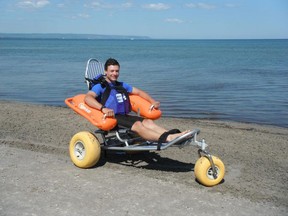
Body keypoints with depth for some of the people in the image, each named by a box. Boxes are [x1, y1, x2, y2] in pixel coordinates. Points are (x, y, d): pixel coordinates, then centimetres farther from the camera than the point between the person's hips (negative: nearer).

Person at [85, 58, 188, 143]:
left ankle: (173, 134, -42)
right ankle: (168, 138, -50)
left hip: (123, 116, 7)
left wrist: (153, 102, 10)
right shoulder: (100, 86, -1)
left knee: (148, 122, -20)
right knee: (137, 125, -30)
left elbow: (139, 92, 27)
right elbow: (87, 97, -20)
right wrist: (103, 108, -37)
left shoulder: (121, 85, 22)